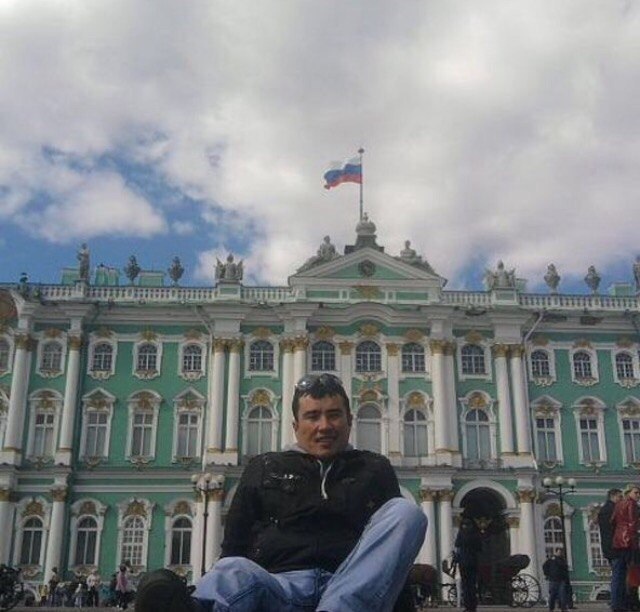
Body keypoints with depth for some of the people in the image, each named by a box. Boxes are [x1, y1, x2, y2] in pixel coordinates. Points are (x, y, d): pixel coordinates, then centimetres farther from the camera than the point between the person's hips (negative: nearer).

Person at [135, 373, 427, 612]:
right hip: (278, 587, 0)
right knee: (235, 572, -35)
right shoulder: (265, 468, 24)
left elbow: (397, 530, 19)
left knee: (407, 512, -23)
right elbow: (233, 547, 18)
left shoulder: (374, 469, 25)